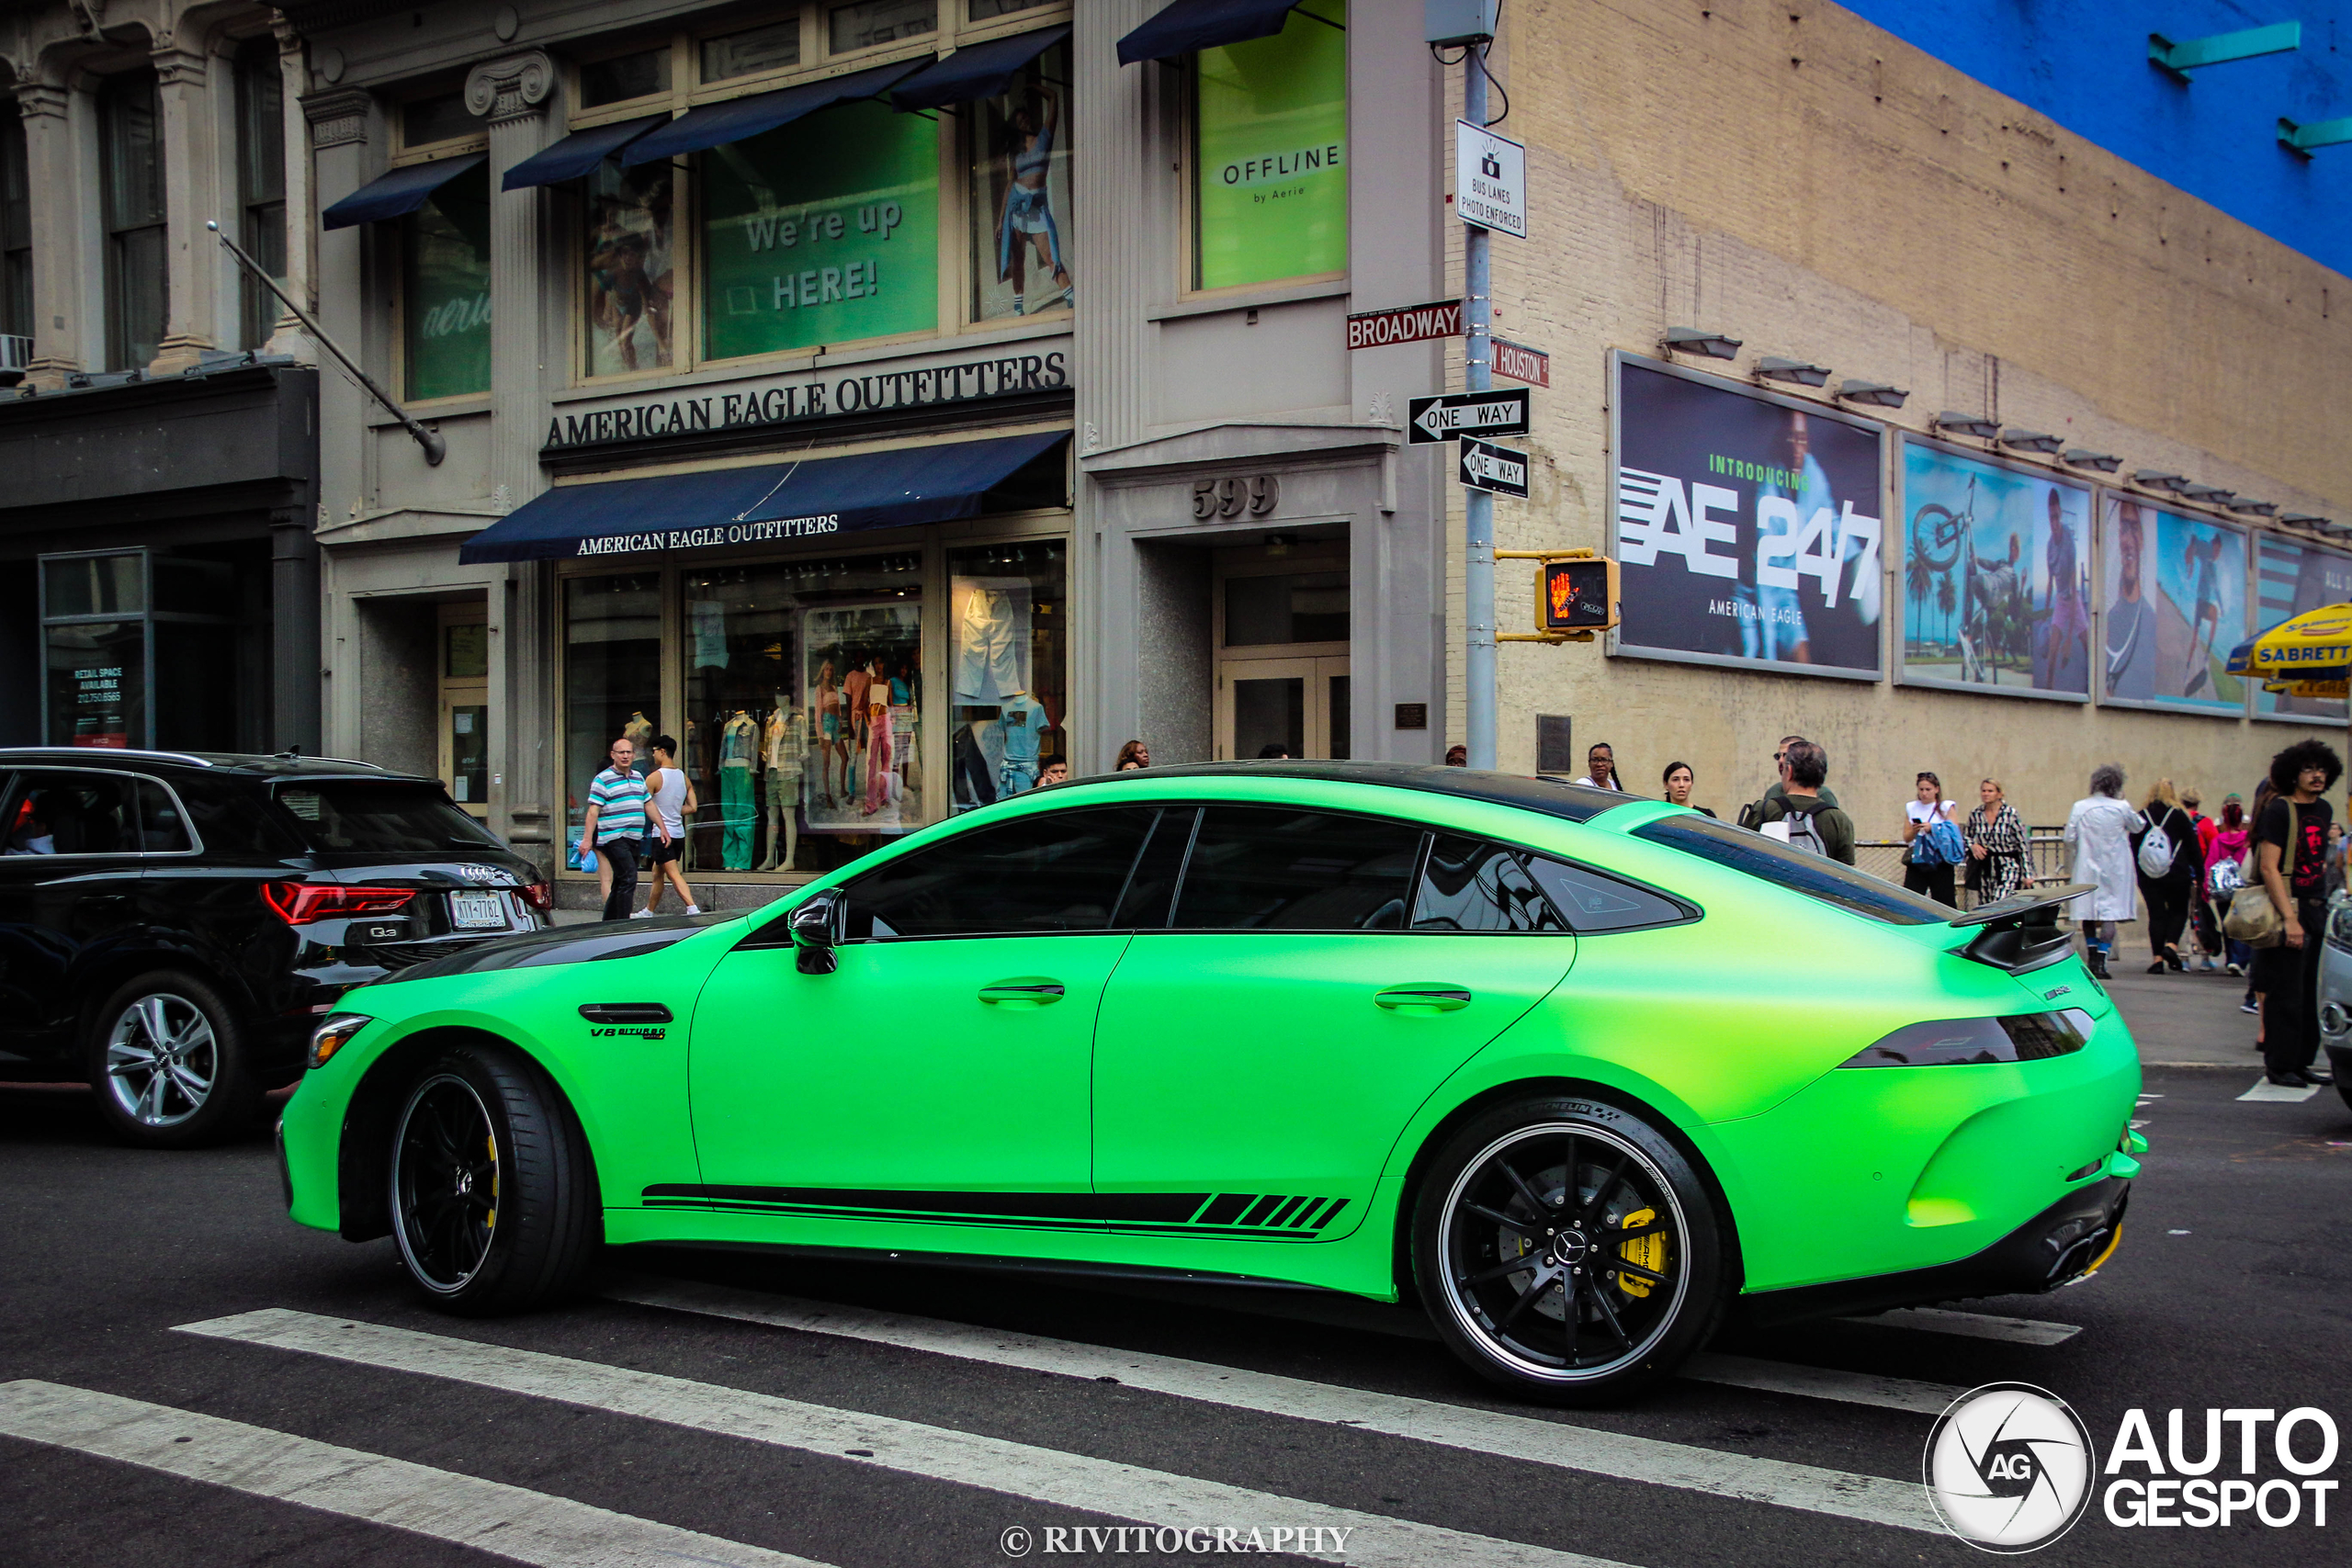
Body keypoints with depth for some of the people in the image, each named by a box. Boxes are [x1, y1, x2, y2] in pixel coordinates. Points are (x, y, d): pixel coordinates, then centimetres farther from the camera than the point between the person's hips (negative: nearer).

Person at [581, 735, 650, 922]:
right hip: (614, 838, -7)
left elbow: (648, 805, 24)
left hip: (634, 837, 7)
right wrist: (587, 838, -15)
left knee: (620, 882, 11)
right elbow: (593, 811, -9)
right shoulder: (603, 779, -5)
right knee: (629, 878, -16)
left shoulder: (639, 778, 16)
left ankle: (608, 923, 19)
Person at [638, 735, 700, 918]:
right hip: (679, 833, 7)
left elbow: (644, 806, -12)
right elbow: (692, 807, 8)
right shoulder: (684, 777, 8)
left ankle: (693, 908, -25)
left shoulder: (654, 777, -11)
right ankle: (649, 911, 29)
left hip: (662, 834, -7)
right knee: (657, 874, 19)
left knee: (674, 875, -11)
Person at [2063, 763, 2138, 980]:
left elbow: (2069, 839, -3)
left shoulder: (2079, 807, -5)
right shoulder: (2121, 808, -9)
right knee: (2110, 913, -2)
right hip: (2114, 870, -2)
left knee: (2087, 914, 14)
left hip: (2087, 867, 2)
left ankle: (2092, 959, 22)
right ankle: (2100, 961, -13)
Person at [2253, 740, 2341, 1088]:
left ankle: (2301, 1062, 17)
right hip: (2289, 909, -8)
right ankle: (2279, 1065, 1)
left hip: (2318, 910, 8)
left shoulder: (2324, 810, 14)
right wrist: (2289, 918, -21)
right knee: (2286, 993, -6)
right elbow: (2269, 867, -15)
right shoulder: (2279, 810, -9)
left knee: (2313, 992, 9)